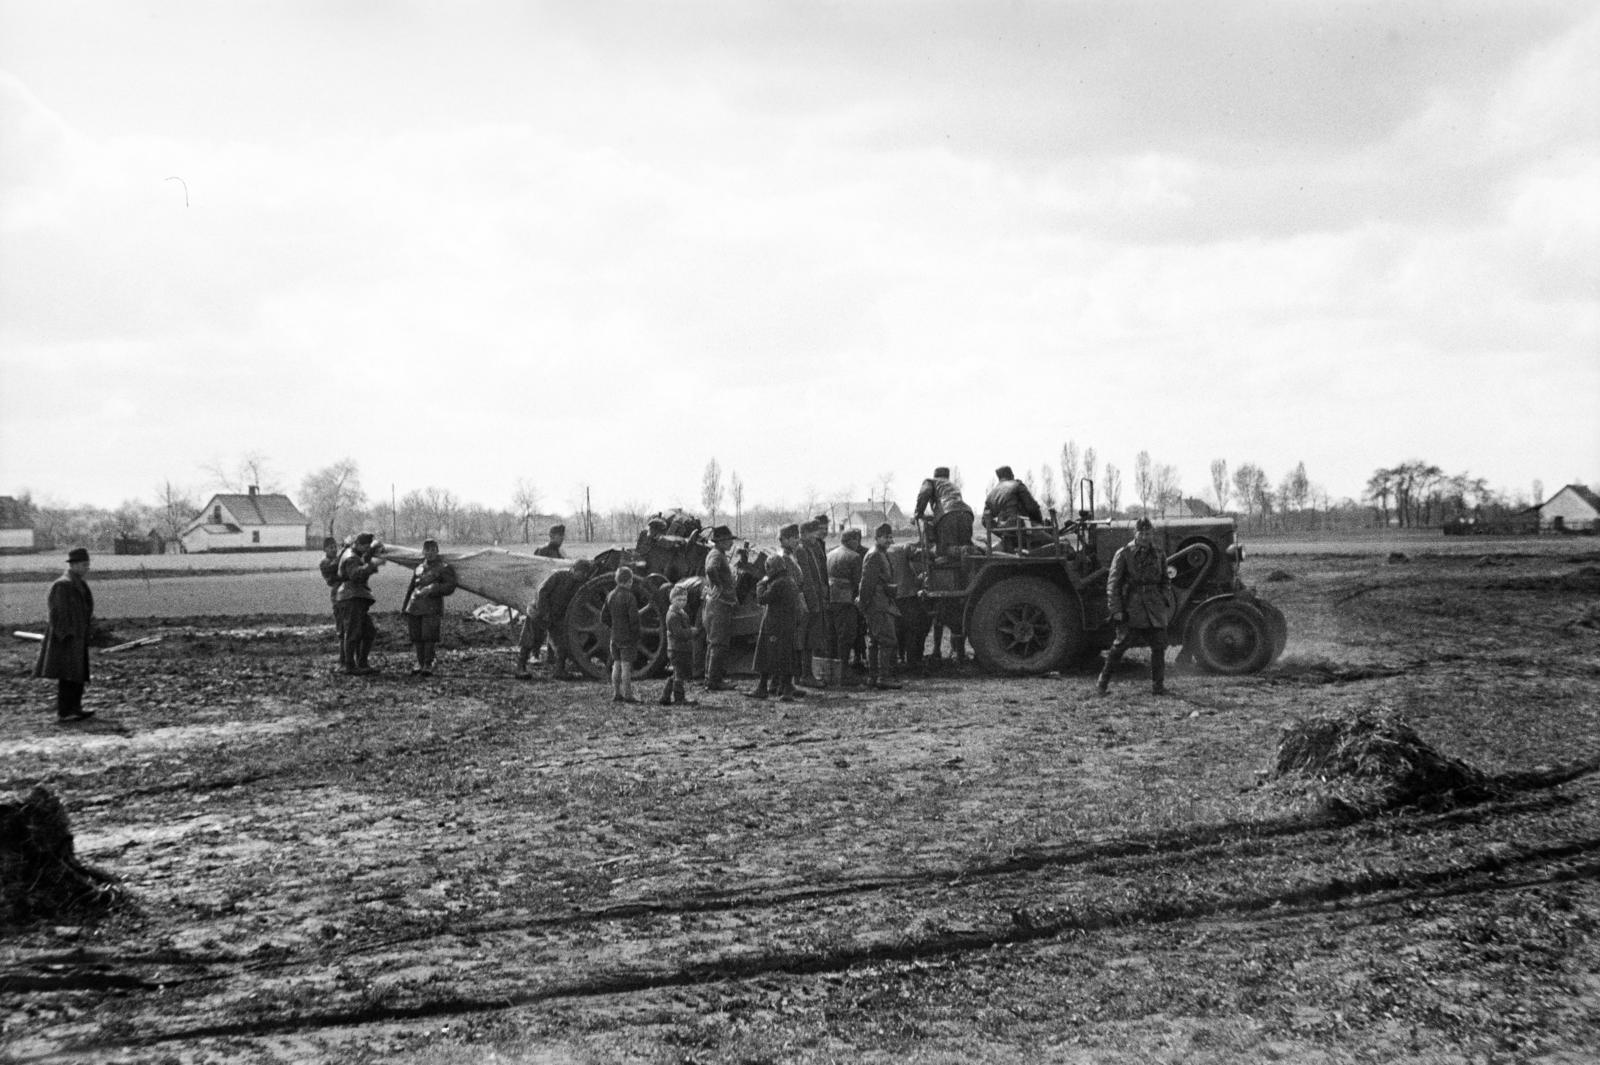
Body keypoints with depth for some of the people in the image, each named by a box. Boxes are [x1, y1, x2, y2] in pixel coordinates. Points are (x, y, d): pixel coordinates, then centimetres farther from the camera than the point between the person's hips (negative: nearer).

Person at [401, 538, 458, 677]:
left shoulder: (445, 568, 3)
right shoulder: (420, 568, 20)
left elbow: (450, 587, -7)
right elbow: (411, 588, 24)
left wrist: (432, 589, -19)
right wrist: (404, 607, 20)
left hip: (432, 608, -5)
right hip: (415, 607, 5)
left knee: (429, 637, -9)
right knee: (416, 637, 6)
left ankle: (428, 666, -1)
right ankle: (420, 664, 18)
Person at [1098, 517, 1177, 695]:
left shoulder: (1158, 555, 11)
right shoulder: (1123, 554, -3)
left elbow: (1165, 582, 22)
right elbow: (1113, 583, -5)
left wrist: (1167, 604, 11)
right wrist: (1116, 609, -11)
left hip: (1155, 606, 4)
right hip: (1131, 606, -4)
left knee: (1159, 645, 1)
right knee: (1121, 643, -7)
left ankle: (1158, 685, 10)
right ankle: (1104, 679, 7)